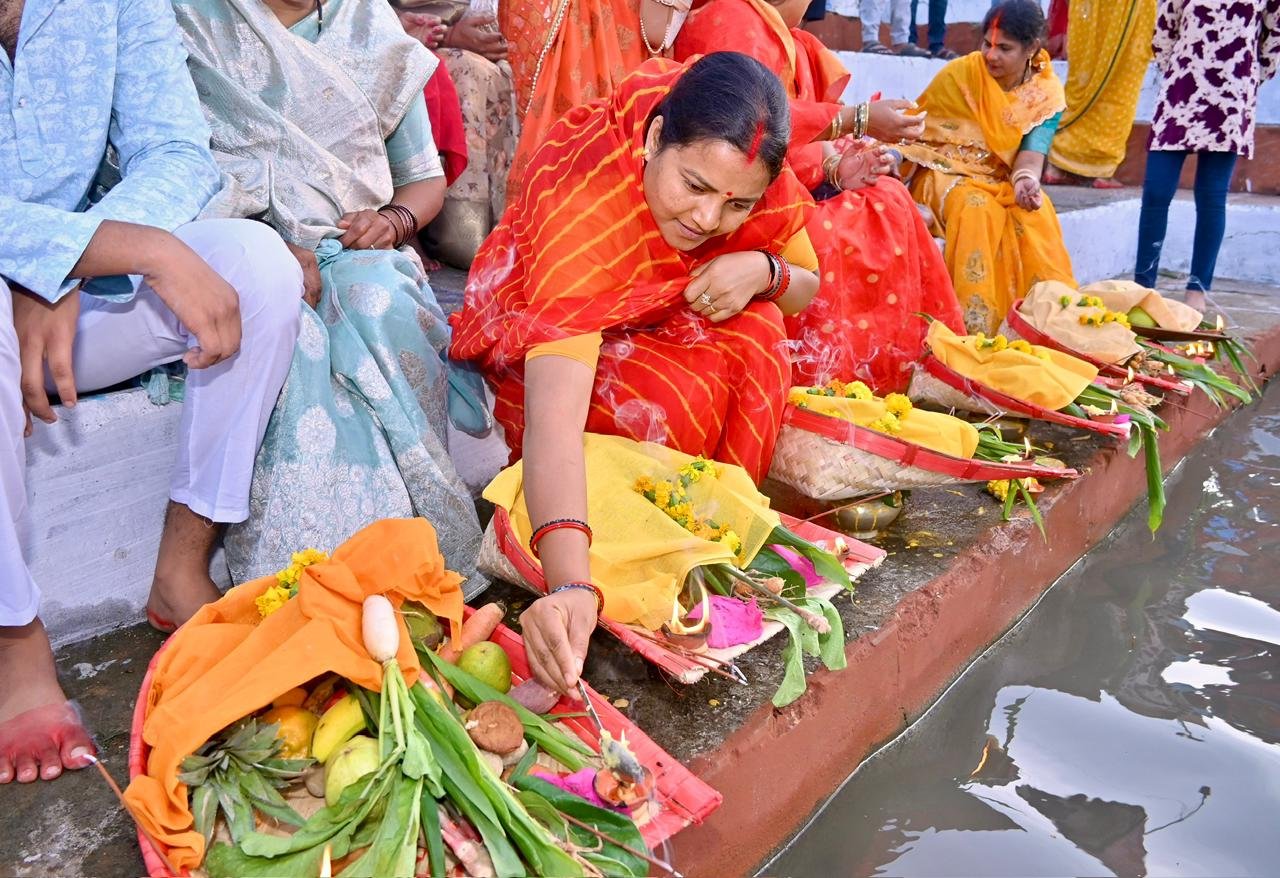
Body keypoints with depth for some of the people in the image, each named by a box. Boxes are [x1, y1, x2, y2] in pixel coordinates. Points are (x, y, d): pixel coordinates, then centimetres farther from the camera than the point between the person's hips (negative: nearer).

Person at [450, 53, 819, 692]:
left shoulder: (752, 172, -23)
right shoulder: (581, 205, -39)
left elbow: (808, 286, -4)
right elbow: (555, 417, -50)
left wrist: (764, 272, -29)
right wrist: (569, 586, -64)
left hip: (677, 323, 5)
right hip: (552, 341, -5)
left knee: (754, 335, -26)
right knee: (672, 400, -34)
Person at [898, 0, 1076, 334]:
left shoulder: (1047, 92, -2)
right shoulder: (959, 74, -8)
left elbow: (1033, 148, -13)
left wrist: (1026, 178, -35)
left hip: (1003, 180, 2)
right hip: (948, 172, -2)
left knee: (1036, 213, -30)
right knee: (977, 209, -35)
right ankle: (977, 324, -34)